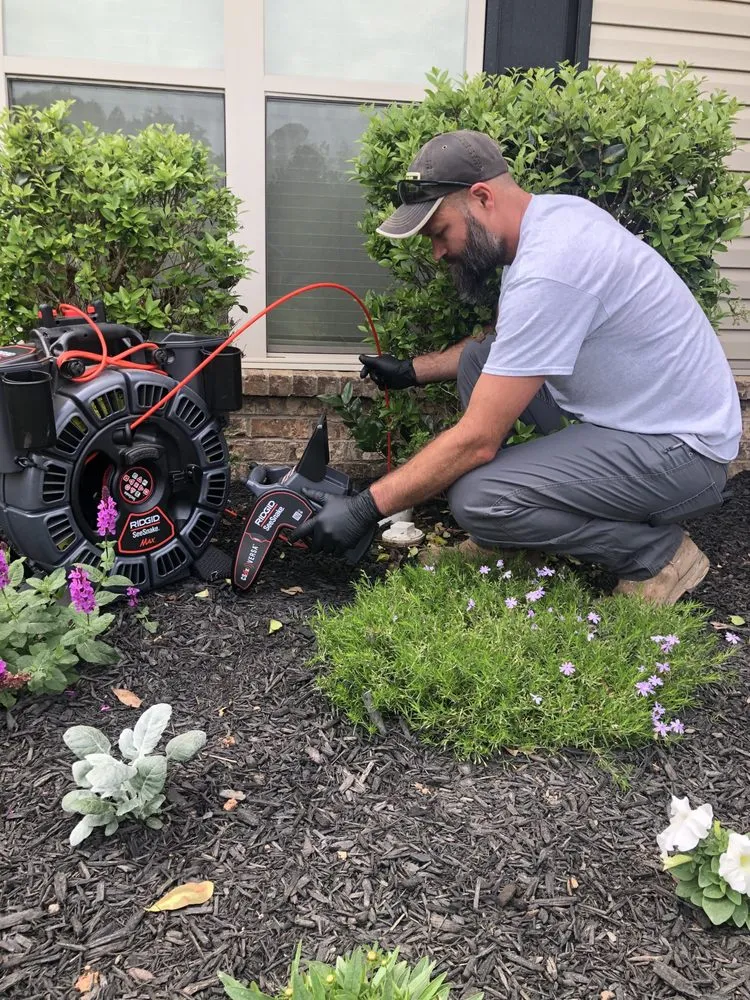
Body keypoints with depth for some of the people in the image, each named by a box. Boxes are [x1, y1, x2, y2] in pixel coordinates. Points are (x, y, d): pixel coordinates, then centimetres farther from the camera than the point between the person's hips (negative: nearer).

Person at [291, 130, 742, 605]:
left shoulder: (547, 270, -27)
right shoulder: (553, 211, 3)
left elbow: (477, 439, -25)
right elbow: (511, 345, 20)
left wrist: (364, 510, -18)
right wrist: (413, 370, 17)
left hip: (680, 450, -10)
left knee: (477, 500, -25)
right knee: (479, 358, 9)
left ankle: (656, 553, -4)